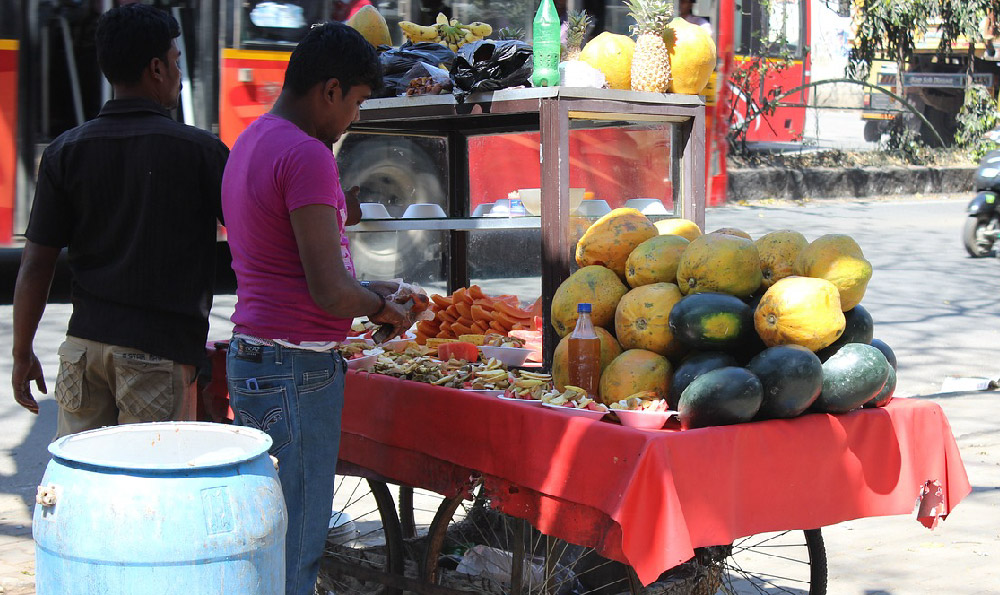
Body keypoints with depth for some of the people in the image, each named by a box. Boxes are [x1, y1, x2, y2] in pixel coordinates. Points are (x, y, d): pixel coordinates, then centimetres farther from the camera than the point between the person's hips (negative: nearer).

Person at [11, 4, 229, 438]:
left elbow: (35, 266, 2)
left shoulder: (66, 153, 2)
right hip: (162, 352, -3)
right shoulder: (199, 150, -6)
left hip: (85, 341, 4)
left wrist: (23, 353, 11)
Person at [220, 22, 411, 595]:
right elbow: (329, 293, -20)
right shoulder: (307, 155, -16)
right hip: (296, 371, -10)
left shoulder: (252, 141, 15)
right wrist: (382, 308, -1)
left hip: (252, 357, 10)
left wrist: (369, 291, 19)